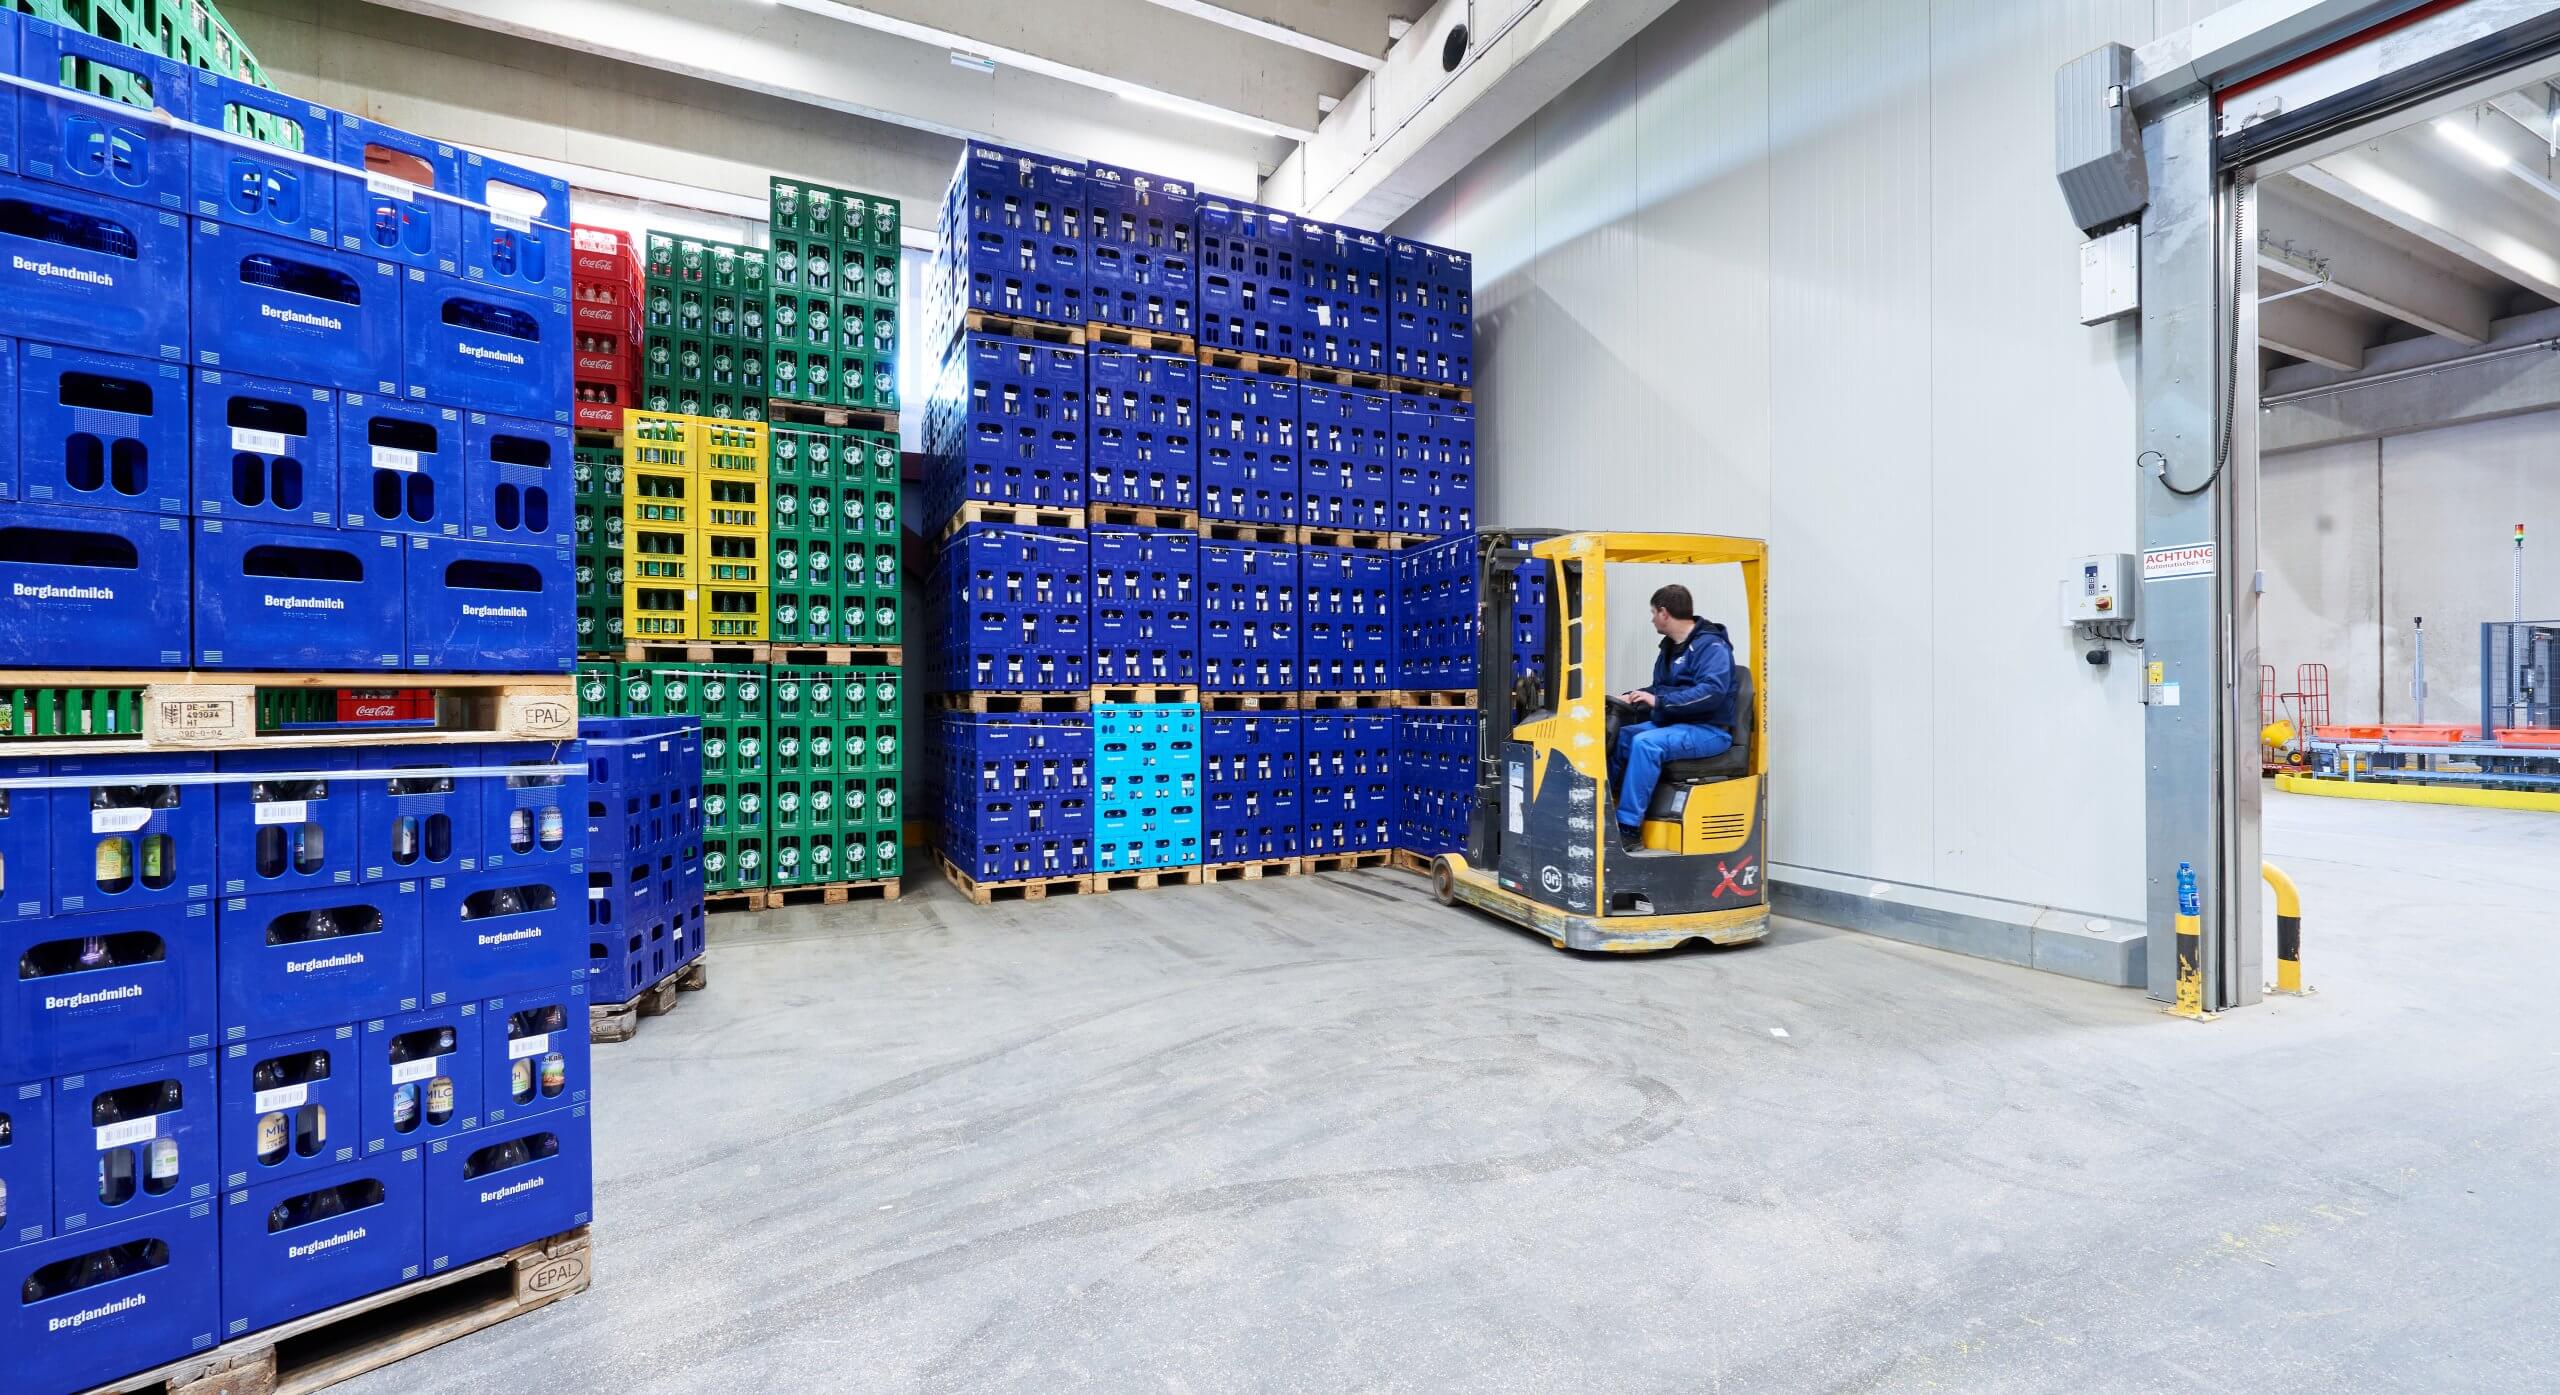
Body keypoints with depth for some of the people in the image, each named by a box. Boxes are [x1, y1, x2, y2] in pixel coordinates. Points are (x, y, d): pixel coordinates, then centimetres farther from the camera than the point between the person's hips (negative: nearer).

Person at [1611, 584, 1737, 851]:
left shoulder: (1711, 645, -13)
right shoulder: (1670, 647, 16)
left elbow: (1712, 691, -28)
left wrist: (1658, 701, -30)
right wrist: (1631, 697, 9)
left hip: (1708, 731, -9)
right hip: (1670, 724, 9)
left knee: (1646, 743, -32)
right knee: (1615, 737, -7)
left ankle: (1629, 828, -30)